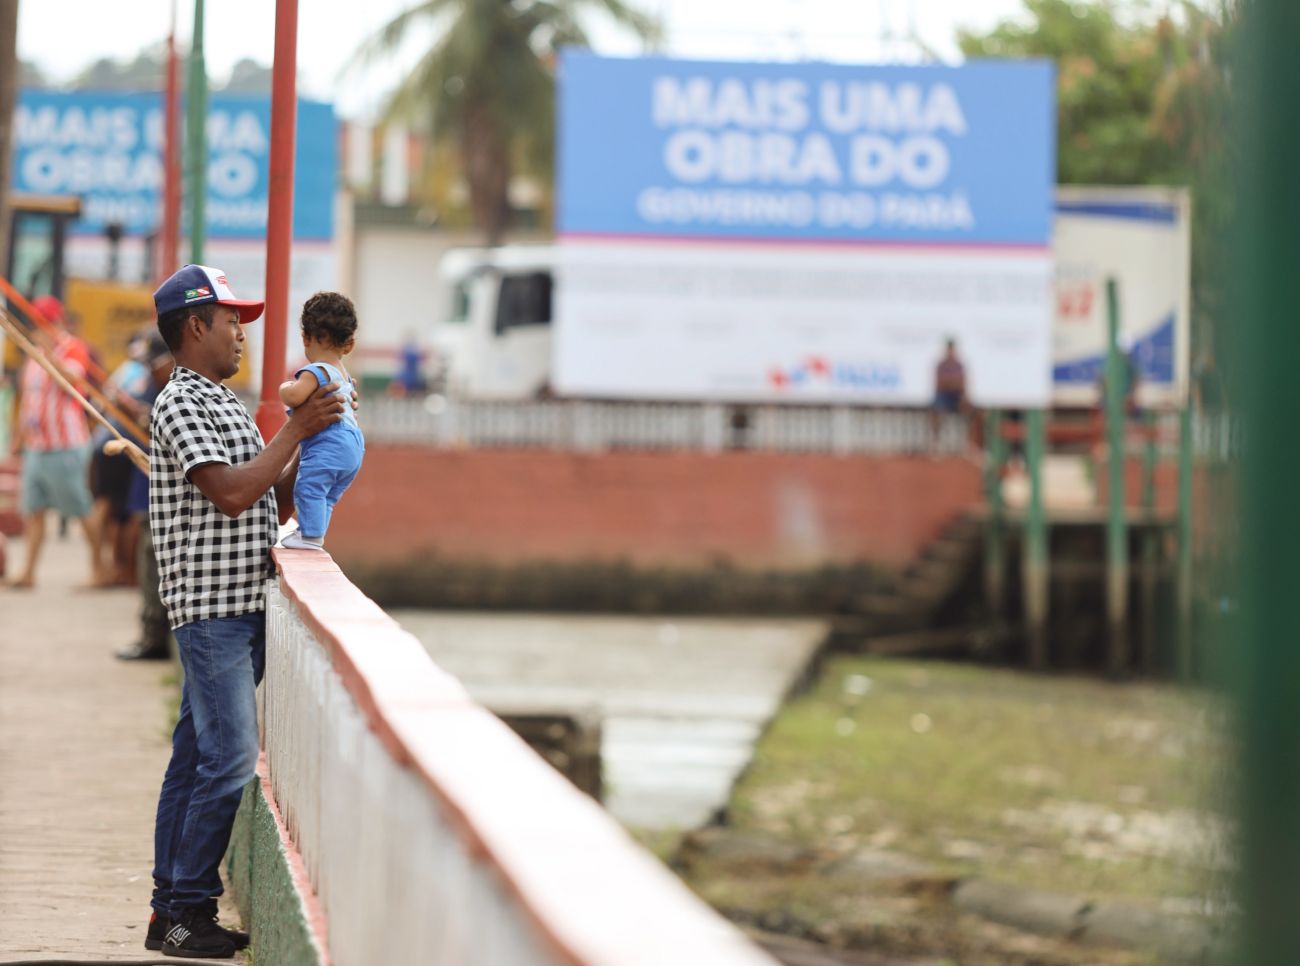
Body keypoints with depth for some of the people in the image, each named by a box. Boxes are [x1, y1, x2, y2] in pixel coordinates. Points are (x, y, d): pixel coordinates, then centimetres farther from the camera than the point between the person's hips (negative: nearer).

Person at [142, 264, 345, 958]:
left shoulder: (222, 404, 20)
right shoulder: (180, 404, -10)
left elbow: (272, 497, 21)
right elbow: (231, 492, -20)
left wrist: (316, 433, 11)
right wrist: (296, 430, -13)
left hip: (242, 607, 10)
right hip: (211, 607, -10)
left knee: (196, 758, 10)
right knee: (229, 762, -12)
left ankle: (173, 908, 13)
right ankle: (183, 912, -8)